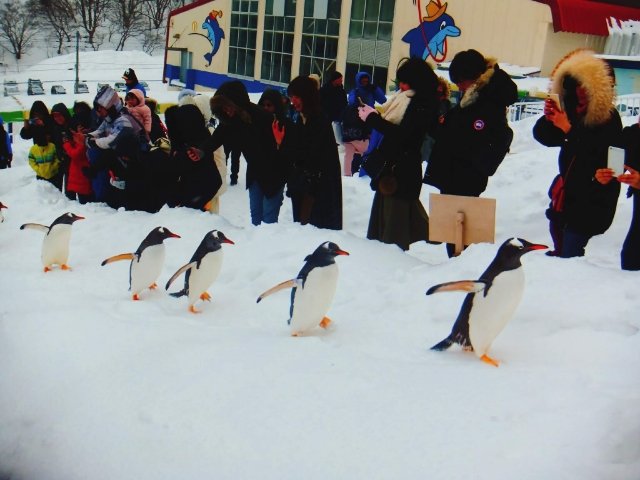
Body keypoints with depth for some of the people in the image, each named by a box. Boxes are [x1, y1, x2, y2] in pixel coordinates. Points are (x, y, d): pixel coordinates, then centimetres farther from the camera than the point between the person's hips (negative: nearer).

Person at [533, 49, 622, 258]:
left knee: (570, 252, -12)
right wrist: (548, 118, -14)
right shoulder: (573, 110, 4)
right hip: (567, 192, 7)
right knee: (560, 247, 14)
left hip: (592, 201, -7)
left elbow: (596, 154, -26)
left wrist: (569, 128, -29)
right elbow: (544, 137, 6)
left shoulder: (609, 118, -13)